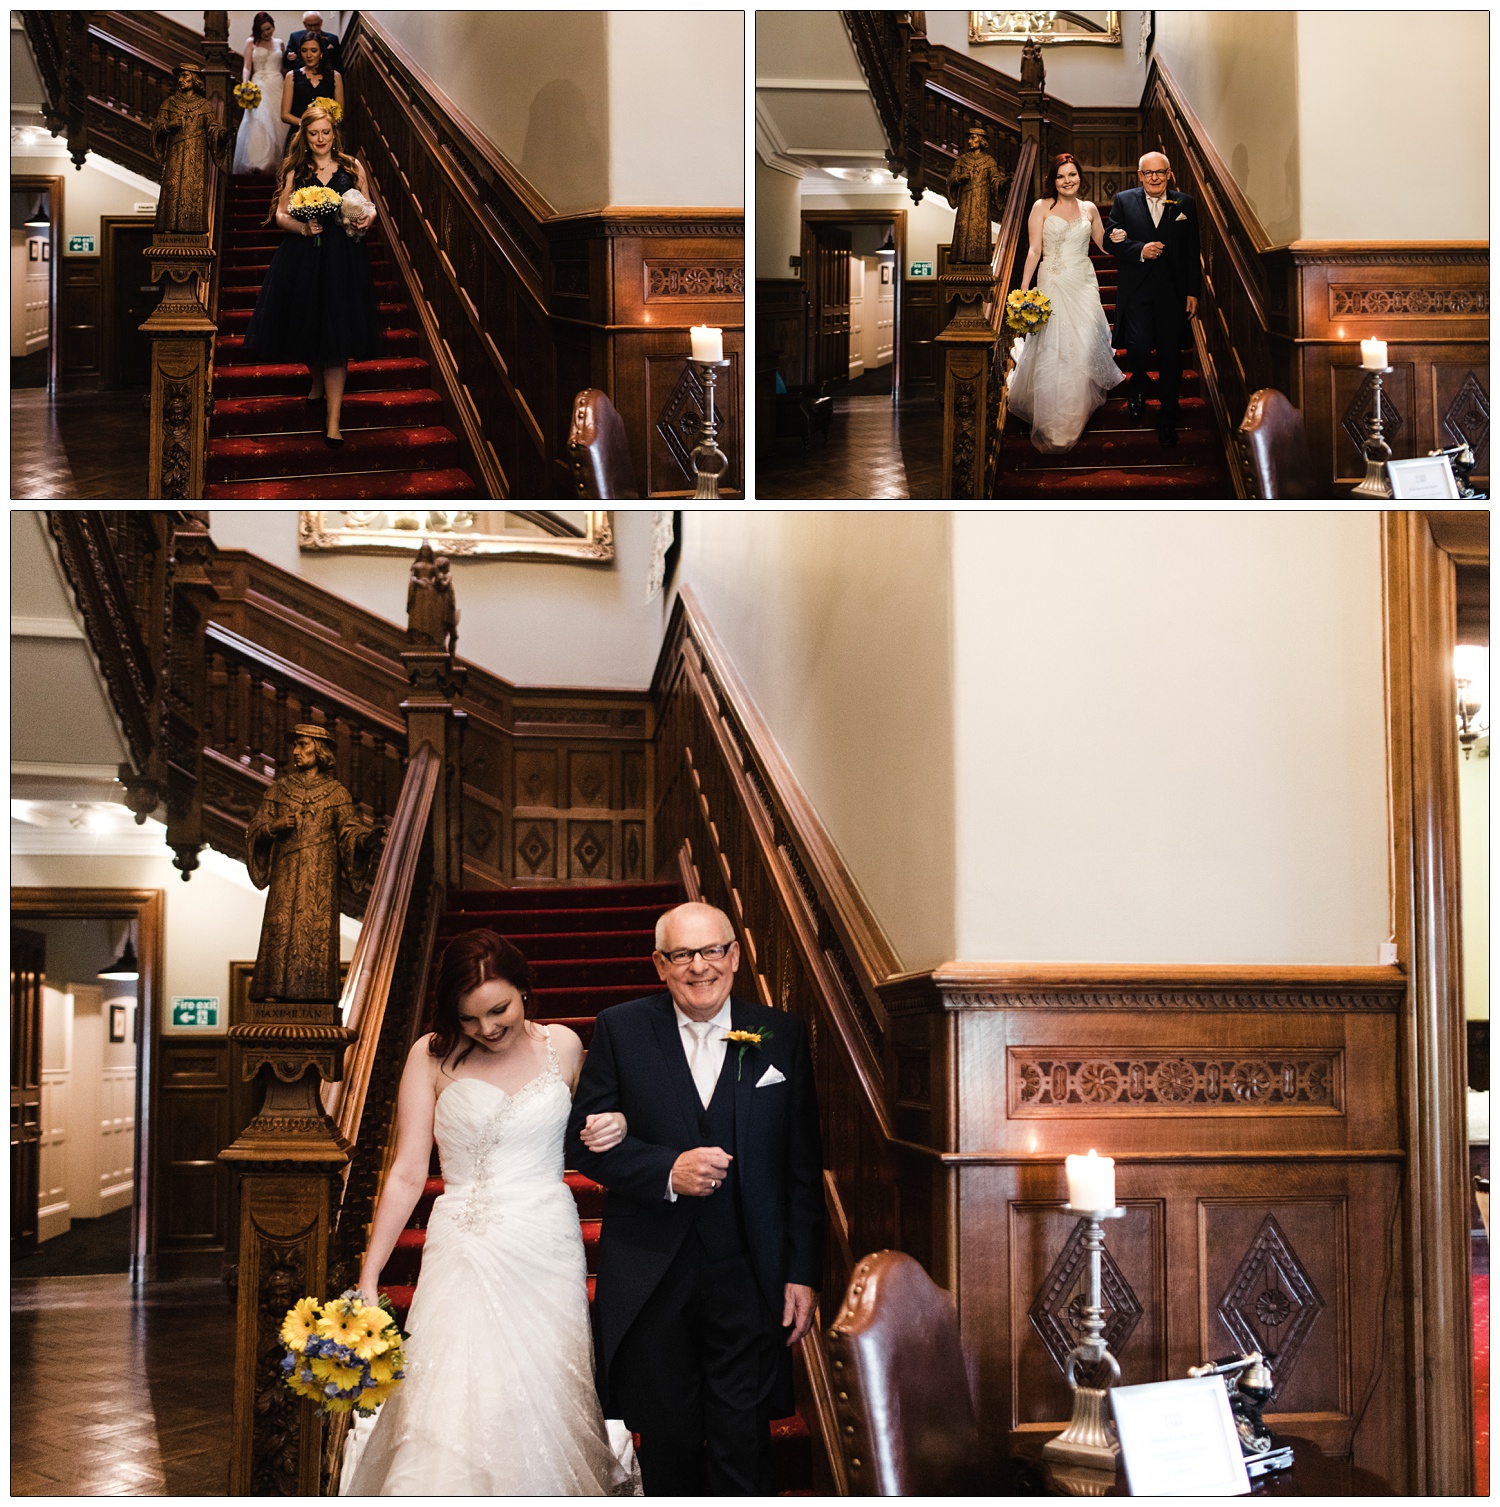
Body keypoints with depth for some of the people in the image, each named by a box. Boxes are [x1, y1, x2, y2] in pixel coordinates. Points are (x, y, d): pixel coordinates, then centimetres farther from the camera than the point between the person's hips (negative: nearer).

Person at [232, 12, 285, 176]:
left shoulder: (279, 43, 14)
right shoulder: (251, 43, 7)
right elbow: (247, 67, -1)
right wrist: (245, 83, -17)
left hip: (277, 87, 2)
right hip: (258, 87, -2)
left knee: (275, 124, -4)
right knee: (257, 123, -16)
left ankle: (274, 163, 1)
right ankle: (257, 163, -23)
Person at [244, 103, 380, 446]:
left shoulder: (352, 168, 6)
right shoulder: (295, 171, 5)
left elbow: (368, 207, 13)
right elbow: (280, 214, 3)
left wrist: (367, 217, -10)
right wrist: (302, 227, -15)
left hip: (342, 259, -1)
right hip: (303, 259, 1)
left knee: (336, 334, -6)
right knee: (308, 324, 10)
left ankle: (333, 419, -8)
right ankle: (318, 383, 43)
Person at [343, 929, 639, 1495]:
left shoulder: (562, 1046, 6)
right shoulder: (432, 1057, 0)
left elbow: (592, 1125, 22)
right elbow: (407, 1174, -1)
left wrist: (616, 1126, -3)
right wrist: (367, 1277, -7)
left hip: (547, 1255, 1)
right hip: (465, 1256, -1)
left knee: (542, 1415, 1)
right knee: (451, 1423, -9)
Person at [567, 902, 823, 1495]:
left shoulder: (782, 1035, 3)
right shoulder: (621, 1030, 1)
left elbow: (804, 1166, 4)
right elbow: (585, 1138, -1)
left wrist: (803, 1272, 0)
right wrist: (666, 1171, -17)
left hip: (748, 1276, 0)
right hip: (652, 1276, 0)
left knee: (743, 1442, -2)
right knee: (667, 1443, 11)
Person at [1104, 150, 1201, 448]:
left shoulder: (1185, 204, 6)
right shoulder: (1124, 201, 5)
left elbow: (1192, 253, 6)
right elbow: (1111, 241, 2)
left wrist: (1193, 292, 1)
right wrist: (1140, 250, -15)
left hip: (1173, 292, 1)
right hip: (1136, 290, -1)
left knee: (1171, 354, 2)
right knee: (1138, 346, -15)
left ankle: (1167, 420, 14)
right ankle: (1139, 386, 20)